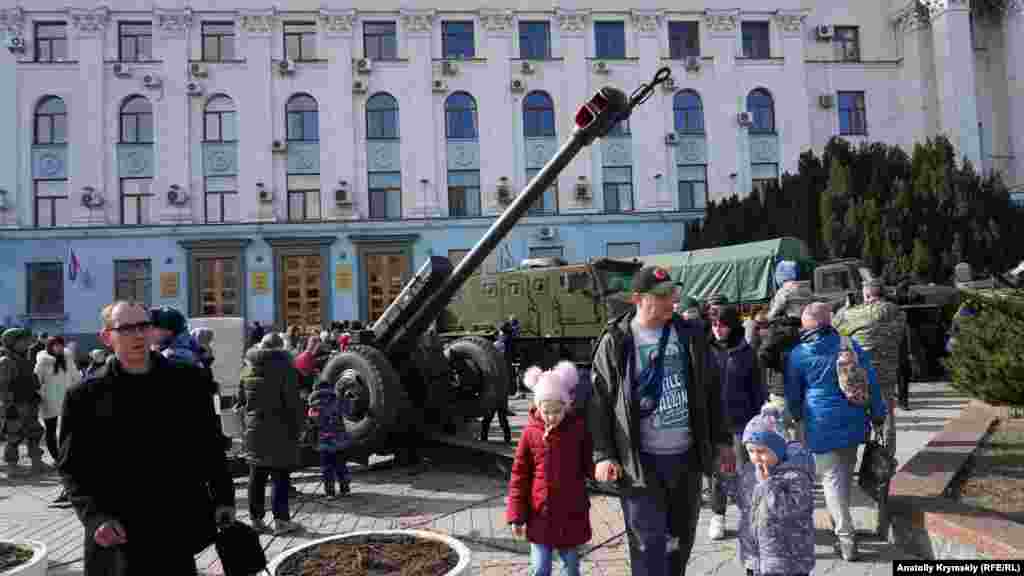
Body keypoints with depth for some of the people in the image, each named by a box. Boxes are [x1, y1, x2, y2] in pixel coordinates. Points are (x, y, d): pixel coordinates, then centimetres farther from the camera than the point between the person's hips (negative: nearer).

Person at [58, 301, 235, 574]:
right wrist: (95, 517, -13)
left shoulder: (186, 379, 2)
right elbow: (73, 468, -1)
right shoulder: (85, 396, -1)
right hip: (119, 533, -1)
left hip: (179, 527, 1)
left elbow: (210, 446, 7)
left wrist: (223, 499, 4)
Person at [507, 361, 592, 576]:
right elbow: (519, 475, -2)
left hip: (572, 513, 1)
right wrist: (516, 515, -4)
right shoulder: (531, 432, -8)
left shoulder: (578, 428, -7)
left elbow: (589, 466, 5)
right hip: (541, 515, 0)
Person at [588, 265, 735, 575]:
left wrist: (721, 440, 8)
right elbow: (599, 402, -5)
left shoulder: (690, 334, 4)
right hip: (641, 460, -3)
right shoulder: (615, 342, -6)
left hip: (687, 455, 4)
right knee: (648, 544, 2)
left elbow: (711, 390, 11)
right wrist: (603, 454, -11)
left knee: (682, 537, 18)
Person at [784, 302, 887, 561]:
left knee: (832, 478, 3)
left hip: (821, 425, -3)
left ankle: (846, 537, 0)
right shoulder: (850, 345, 0)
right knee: (845, 474, 18)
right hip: (852, 421, 3)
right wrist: (878, 415, 13)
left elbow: (793, 394, 4)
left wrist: (797, 417, 22)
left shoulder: (797, 354, -5)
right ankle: (842, 525, 34)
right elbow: (871, 382, 3)